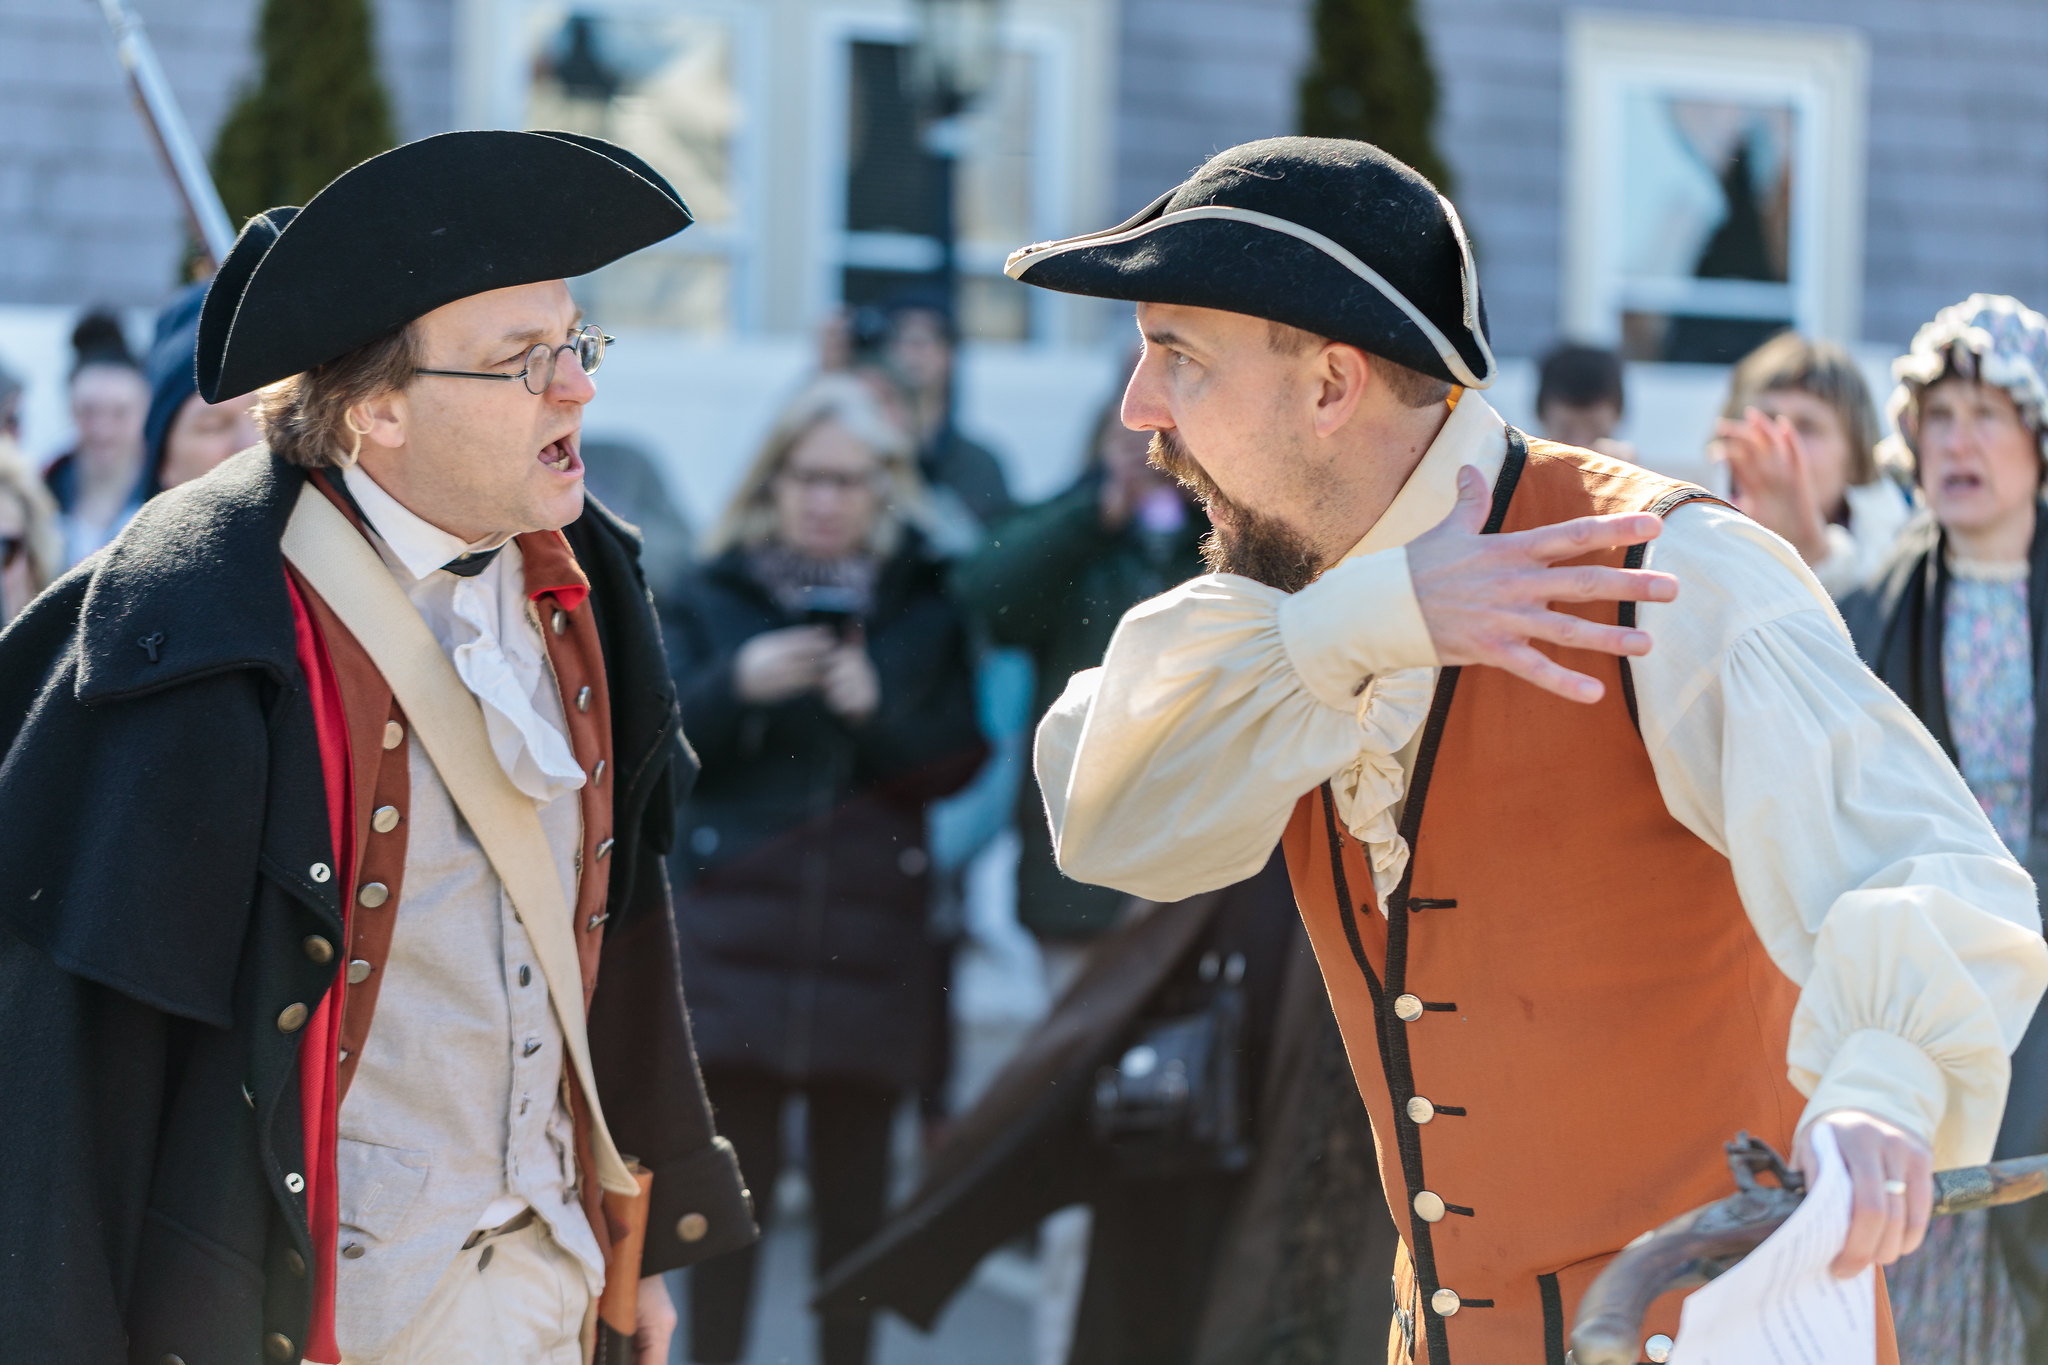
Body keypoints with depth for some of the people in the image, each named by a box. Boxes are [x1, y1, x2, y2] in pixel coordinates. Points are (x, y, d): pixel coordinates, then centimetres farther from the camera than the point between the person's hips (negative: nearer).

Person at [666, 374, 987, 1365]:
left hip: (870, 929, 1)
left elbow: (957, 761, 3)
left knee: (853, 1186, 3)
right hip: (736, 921, -1)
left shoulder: (924, 608, 9)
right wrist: (735, 683, -16)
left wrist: (878, 712, -14)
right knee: (732, 1175, -3)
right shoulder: (718, 600, 8)